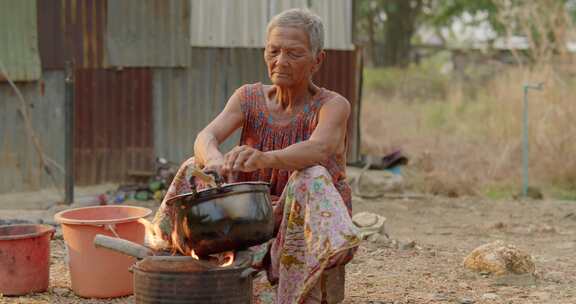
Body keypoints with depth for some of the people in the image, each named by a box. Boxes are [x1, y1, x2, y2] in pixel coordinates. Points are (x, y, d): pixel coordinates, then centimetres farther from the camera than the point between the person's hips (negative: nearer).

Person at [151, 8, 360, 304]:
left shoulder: (332, 105, -10)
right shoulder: (249, 98, 1)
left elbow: (319, 149, -33)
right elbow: (206, 137, -17)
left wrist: (265, 159, -53)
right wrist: (214, 160, -43)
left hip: (303, 222, -3)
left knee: (310, 178, -34)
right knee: (195, 168, -16)